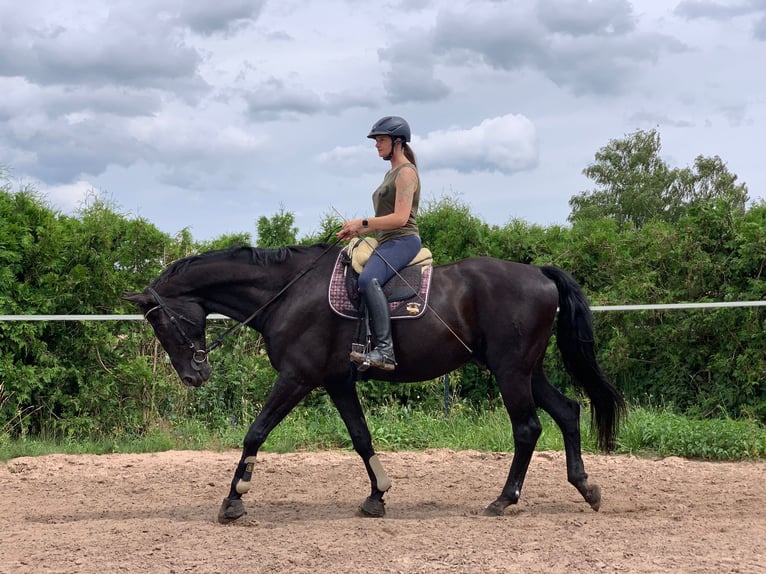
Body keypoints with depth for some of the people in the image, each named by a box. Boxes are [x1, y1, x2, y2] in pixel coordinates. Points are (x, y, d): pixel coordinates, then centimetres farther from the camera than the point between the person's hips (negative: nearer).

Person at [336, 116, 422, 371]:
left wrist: (361, 223, -15)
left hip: (403, 241, -11)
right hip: (387, 243, 11)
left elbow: (400, 218, -17)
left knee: (368, 280, -36)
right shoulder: (392, 173, 24)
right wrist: (357, 231, 13)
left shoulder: (406, 172, -6)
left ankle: (385, 350, -42)